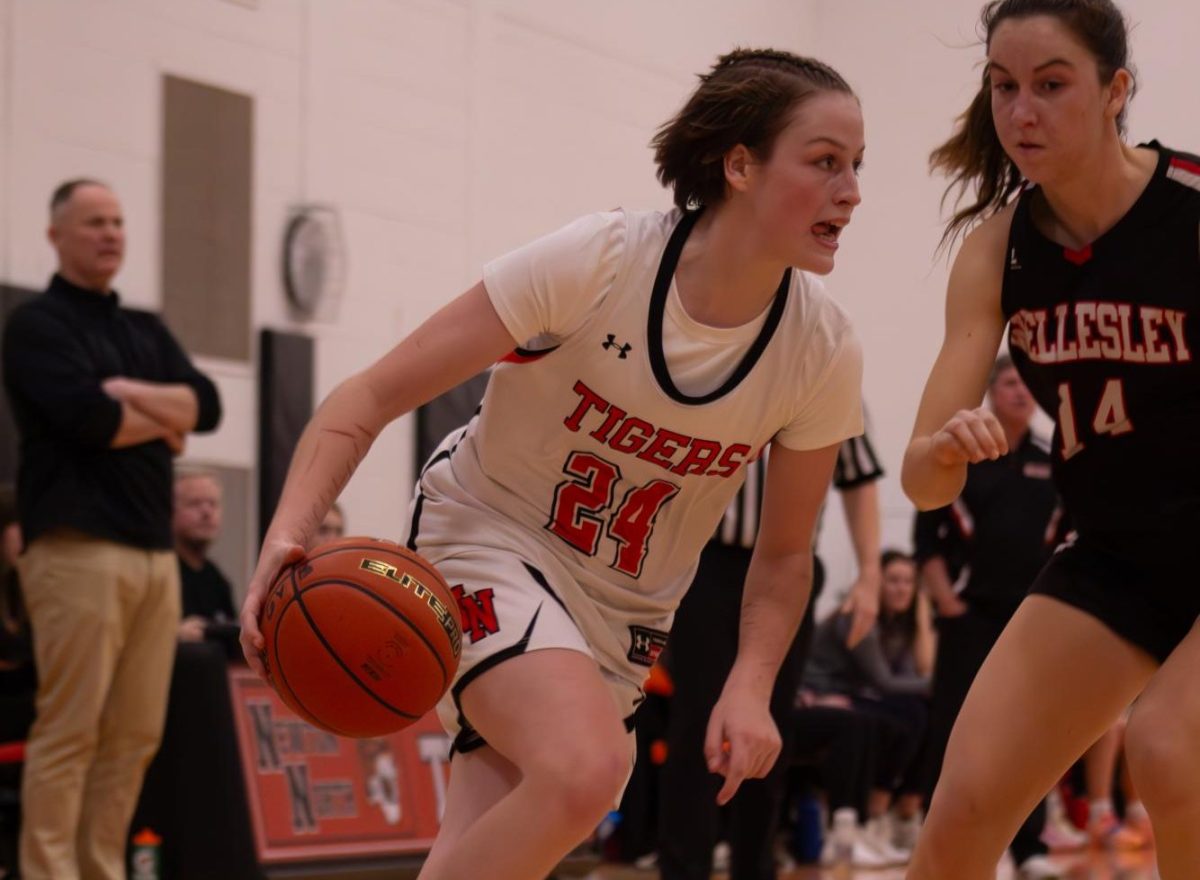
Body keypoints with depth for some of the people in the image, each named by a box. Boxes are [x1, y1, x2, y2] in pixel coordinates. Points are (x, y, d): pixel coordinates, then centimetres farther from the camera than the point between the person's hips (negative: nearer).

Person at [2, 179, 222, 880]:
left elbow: (207, 405, 8)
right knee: (70, 730, -9)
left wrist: (127, 393, -6)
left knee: (135, 735, 3)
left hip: (156, 552, 7)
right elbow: (89, 418, -14)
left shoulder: (147, 332, 22)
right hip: (79, 550, -7)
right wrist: (163, 421, 3)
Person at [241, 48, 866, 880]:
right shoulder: (596, 260, -22)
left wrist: (749, 686, -13)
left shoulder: (822, 351, -11)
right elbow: (369, 399, -19)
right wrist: (289, 538, -34)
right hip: (490, 539, -5)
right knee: (585, 768, -32)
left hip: (624, 614, 5)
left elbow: (785, 553, 4)